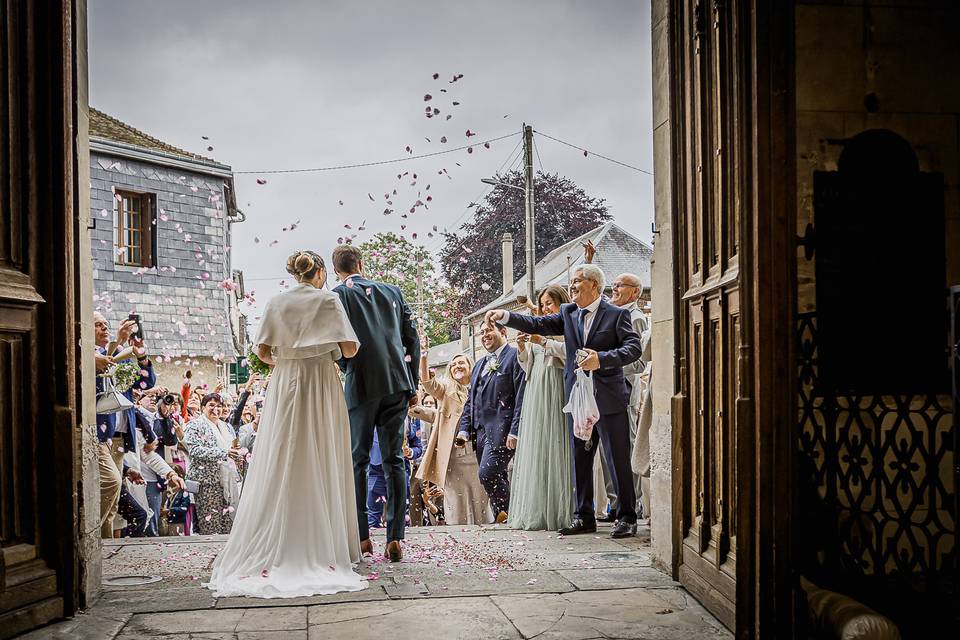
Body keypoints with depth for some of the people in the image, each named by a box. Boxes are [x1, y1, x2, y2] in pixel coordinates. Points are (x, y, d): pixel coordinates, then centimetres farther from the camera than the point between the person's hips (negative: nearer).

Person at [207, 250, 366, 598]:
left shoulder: (276, 303, 7)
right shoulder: (329, 300, -2)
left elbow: (262, 352, 4)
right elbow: (349, 349, -7)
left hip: (284, 387, 3)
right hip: (322, 389, -3)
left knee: (279, 468, 5)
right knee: (320, 467, 3)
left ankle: (271, 550, 6)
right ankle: (321, 548, 5)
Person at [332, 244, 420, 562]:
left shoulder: (339, 295, 2)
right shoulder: (392, 291, 15)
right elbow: (412, 338, 13)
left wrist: (346, 368, 10)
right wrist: (412, 384, 17)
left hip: (362, 384, -3)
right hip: (398, 383, 3)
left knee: (357, 460, 6)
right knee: (394, 459, 4)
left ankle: (361, 536, 6)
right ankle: (395, 538, -1)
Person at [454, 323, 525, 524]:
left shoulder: (515, 356, -3)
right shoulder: (479, 365, 24)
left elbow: (521, 397, -12)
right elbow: (470, 400, 24)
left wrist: (514, 431, -18)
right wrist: (464, 429, 11)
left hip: (501, 429, -8)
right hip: (480, 430, 8)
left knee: (488, 473, -17)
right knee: (496, 478, 6)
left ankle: (511, 513, -5)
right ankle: (502, 518, 9)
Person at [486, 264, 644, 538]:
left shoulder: (617, 315, -4)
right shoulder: (568, 313, 11)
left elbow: (634, 347, -12)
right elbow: (538, 324, 2)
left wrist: (602, 358, -24)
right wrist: (504, 316, -10)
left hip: (609, 399, -5)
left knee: (619, 461, 0)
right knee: (580, 461, 10)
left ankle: (627, 517, 9)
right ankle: (584, 517, 20)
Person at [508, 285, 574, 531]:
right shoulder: (540, 329, 21)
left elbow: (570, 352, -16)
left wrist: (543, 342, -13)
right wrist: (523, 349, 4)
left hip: (556, 391, -7)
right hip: (535, 392, 7)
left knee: (555, 447, -9)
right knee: (535, 450, 3)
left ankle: (559, 512, -5)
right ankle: (535, 513, 5)